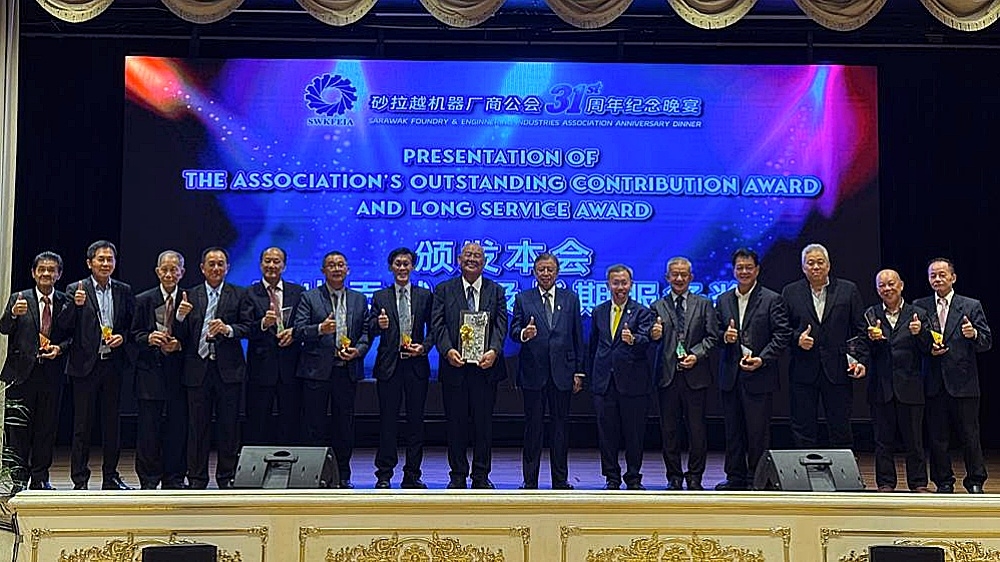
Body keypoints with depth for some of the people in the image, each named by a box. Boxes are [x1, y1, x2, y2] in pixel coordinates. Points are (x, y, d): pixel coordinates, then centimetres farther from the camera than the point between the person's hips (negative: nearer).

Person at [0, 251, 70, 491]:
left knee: (47, 428, 6)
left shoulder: (66, 303, 6)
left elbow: (72, 336, 9)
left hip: (52, 374, 1)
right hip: (22, 373, -1)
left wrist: (60, 348, -10)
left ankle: (40, 478, 16)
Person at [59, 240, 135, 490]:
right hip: (85, 366, -3)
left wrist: (123, 337, -8)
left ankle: (110, 477, 20)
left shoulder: (124, 291, 8)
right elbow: (64, 327, -6)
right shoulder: (76, 289, -1)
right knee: (82, 425, 2)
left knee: (112, 422, 10)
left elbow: (132, 325, 12)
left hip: (113, 364, 3)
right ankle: (80, 481, 8)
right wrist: (76, 305, -22)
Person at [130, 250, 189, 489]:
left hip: (178, 371, 0)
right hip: (151, 372, 0)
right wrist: (149, 339, -16)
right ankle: (149, 480, 10)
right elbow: (135, 335, 4)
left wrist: (179, 345, -13)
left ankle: (174, 479, 14)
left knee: (178, 427, 4)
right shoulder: (143, 300, 5)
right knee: (148, 429, 1)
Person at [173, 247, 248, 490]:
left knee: (228, 426, 4)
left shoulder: (239, 295, 5)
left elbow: (248, 328, -3)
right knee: (197, 426, 5)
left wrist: (228, 329, -21)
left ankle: (227, 478, 15)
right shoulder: (190, 295, 9)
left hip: (228, 369, -1)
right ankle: (197, 479, 14)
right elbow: (182, 336, 4)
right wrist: (180, 316, -14)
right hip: (198, 368, 1)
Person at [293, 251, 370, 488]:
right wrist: (320, 329, -21)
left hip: (348, 371, 3)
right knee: (314, 425, 1)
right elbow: (298, 331, -4)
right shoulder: (309, 298, 4)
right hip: (317, 371, -2)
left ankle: (343, 476, 18)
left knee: (345, 425, 8)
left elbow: (366, 332, 11)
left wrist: (358, 350, -7)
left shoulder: (359, 300, 13)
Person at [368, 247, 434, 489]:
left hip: (416, 365, 1)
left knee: (415, 420, 5)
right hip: (389, 366, -1)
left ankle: (412, 476, 14)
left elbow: (433, 329, 8)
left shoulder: (425, 296, 9)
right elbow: (370, 330, 0)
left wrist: (424, 347, -10)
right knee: (387, 421, 1)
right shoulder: (380, 297, 8)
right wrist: (378, 325, -22)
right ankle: (384, 475, 9)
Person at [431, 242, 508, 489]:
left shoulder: (496, 291, 10)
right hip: (454, 367, 0)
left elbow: (500, 325, -1)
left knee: (484, 423, 5)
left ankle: (481, 476, 16)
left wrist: (494, 351, -19)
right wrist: (448, 350, -18)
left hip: (485, 366, 0)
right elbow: (438, 323, -2)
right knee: (456, 423, 6)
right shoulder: (444, 290, 8)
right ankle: (458, 476, 16)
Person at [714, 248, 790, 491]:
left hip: (759, 377, -4)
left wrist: (762, 359, -17)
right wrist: (724, 337, -9)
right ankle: (735, 477, 19)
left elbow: (782, 334, -7)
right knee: (732, 430, 10)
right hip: (730, 376, 5)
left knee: (758, 432, -1)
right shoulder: (723, 300, 12)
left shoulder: (772, 300, -2)